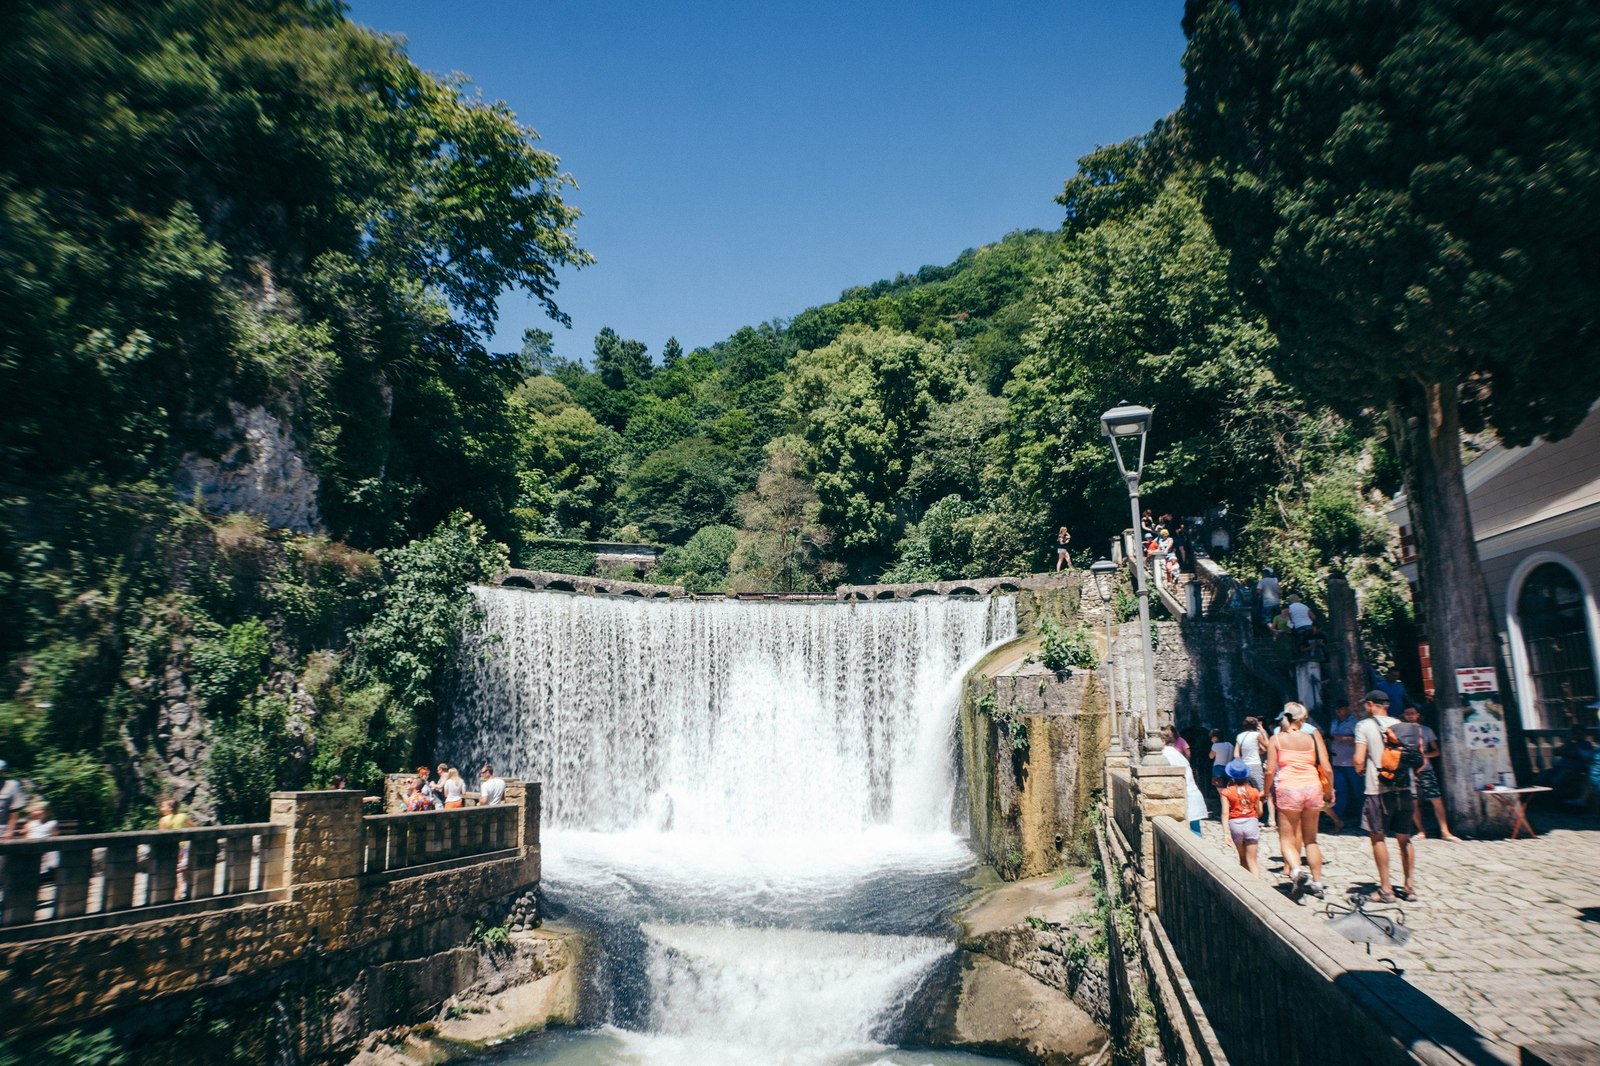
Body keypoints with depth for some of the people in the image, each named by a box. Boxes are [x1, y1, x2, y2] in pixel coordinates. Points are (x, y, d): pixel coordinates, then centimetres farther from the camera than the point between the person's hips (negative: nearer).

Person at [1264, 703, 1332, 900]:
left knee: (1286, 838, 3)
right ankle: (1317, 882, 20)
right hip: (1312, 787, 3)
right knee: (1311, 839, 18)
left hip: (1288, 788, -3)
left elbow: (1270, 770, -4)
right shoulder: (1313, 737, 4)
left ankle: (1296, 870, -23)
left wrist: (1267, 791, 11)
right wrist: (1329, 790, 18)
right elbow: (1327, 768, 3)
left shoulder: (1277, 739, 1)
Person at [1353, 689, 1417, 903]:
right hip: (1404, 788, 5)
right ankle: (1410, 887, 16)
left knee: (1378, 837, 3)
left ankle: (1386, 889, 3)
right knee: (1404, 839, 13)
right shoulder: (1401, 725, 9)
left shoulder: (1365, 725, -5)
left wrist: (1360, 769, 9)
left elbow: (1359, 760, -11)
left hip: (1378, 789, -5)